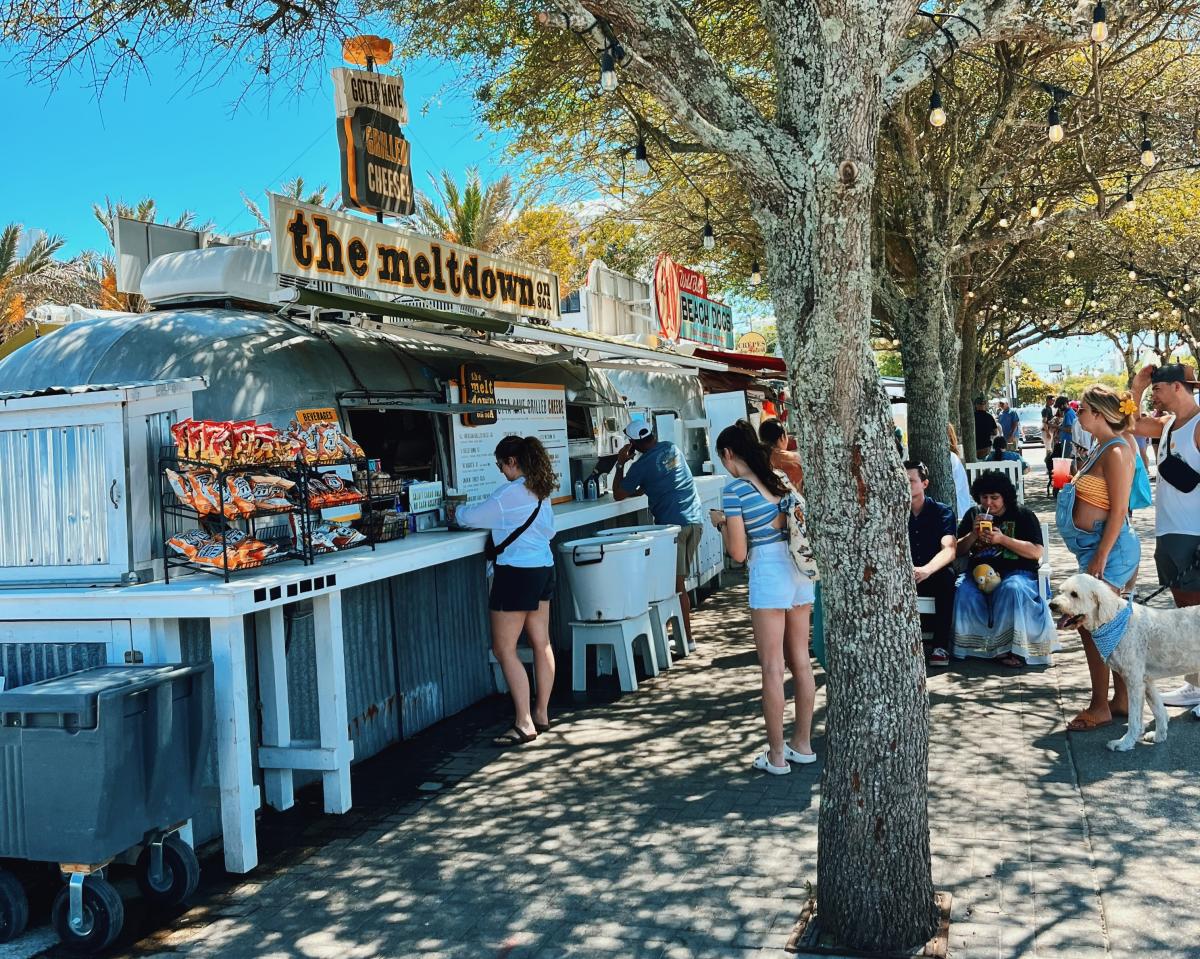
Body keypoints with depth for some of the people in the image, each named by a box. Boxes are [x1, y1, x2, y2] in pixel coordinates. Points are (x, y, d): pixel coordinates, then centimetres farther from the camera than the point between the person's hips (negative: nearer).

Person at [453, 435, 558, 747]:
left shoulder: (509, 492, -15)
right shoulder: (541, 491, 10)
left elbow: (474, 517, -5)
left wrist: (456, 513, 16)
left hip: (517, 572, -9)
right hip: (544, 569, 9)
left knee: (504, 649, -4)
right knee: (541, 643, 12)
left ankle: (524, 724, -6)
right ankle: (541, 714, 19)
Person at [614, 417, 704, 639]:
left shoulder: (642, 465, -8)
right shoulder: (672, 448, 11)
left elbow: (618, 495, 2)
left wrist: (620, 464, 8)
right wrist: (636, 492, 29)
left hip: (672, 523, -7)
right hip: (695, 519, 7)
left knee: (677, 583, -3)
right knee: (679, 579, 13)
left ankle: (687, 636, -3)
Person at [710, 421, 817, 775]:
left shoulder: (735, 490, -10)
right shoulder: (782, 479, 9)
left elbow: (739, 553, -10)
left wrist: (722, 523, 6)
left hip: (768, 575, -7)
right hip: (799, 571, 7)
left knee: (773, 669, 1)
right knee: (801, 661, 14)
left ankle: (777, 756, 9)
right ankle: (803, 744, 25)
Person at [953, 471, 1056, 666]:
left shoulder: (1023, 515, 6)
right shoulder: (973, 514, 17)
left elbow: (1036, 552, -5)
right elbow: (959, 551, 15)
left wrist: (1002, 539, -14)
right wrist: (973, 535, -5)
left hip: (1015, 572, -3)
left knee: (1012, 589, -37)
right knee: (964, 592, -30)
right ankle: (1001, 649, -24)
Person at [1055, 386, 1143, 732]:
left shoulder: (1116, 453, -17)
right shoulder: (1105, 446, 12)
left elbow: (1119, 511, -20)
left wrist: (1100, 557, -21)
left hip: (1109, 546, -10)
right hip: (1097, 547, 10)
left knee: (1091, 625, -5)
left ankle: (1100, 706, 4)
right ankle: (1122, 700, 22)